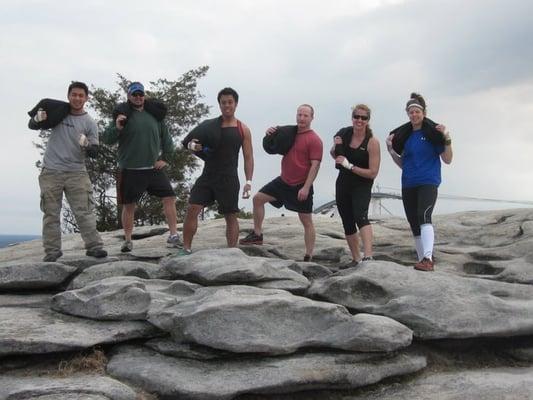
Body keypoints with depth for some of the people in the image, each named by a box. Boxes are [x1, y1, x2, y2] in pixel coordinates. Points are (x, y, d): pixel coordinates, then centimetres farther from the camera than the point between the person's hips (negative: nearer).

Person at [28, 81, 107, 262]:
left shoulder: (89, 123, 1)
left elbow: (94, 152, 0)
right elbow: (32, 126, 10)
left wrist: (86, 145, -24)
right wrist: (38, 119, -13)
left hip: (76, 172, -1)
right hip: (50, 172, 1)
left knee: (84, 211, -5)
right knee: (51, 213, 3)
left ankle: (94, 246, -4)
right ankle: (52, 250, 7)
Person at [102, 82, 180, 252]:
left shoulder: (155, 115, 9)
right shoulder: (123, 115, 0)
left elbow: (166, 139, 16)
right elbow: (107, 139, -3)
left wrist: (165, 158, 6)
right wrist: (117, 128, -22)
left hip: (154, 168, 3)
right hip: (131, 170, -2)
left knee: (169, 198, -4)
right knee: (128, 206, 4)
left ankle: (173, 235, 4)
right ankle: (127, 240, 16)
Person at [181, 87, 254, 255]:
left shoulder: (243, 130, 3)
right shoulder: (209, 125, 7)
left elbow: (248, 157, 3)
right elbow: (191, 142, 13)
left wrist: (248, 181, -6)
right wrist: (192, 145, -12)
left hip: (229, 178, -2)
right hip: (207, 176, 2)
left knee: (230, 216, 4)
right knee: (192, 209, -7)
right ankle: (186, 249, 0)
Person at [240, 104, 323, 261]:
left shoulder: (314, 140, -13)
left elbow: (315, 165, -18)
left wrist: (306, 187, -23)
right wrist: (270, 134, -1)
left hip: (301, 186, -7)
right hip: (284, 181, 7)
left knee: (306, 221, -1)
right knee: (258, 198, 6)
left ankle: (308, 258, 5)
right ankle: (257, 235, 17)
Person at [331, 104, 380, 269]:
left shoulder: (372, 142, -16)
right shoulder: (344, 134, -3)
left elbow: (372, 173, -18)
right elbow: (334, 154, 14)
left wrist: (349, 165, -22)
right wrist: (336, 147, -8)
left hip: (362, 186, -6)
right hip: (343, 184, 6)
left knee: (360, 216, -29)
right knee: (348, 224, 13)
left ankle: (368, 256, -39)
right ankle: (356, 259, 28)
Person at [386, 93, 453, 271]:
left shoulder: (433, 132, -2)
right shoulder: (404, 135, 12)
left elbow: (447, 160, -2)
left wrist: (447, 140, -17)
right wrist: (391, 150, 2)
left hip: (428, 182, -6)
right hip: (408, 185, 6)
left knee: (424, 216, -26)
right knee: (414, 224, 9)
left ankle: (428, 259, -34)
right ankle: (422, 259, 21)